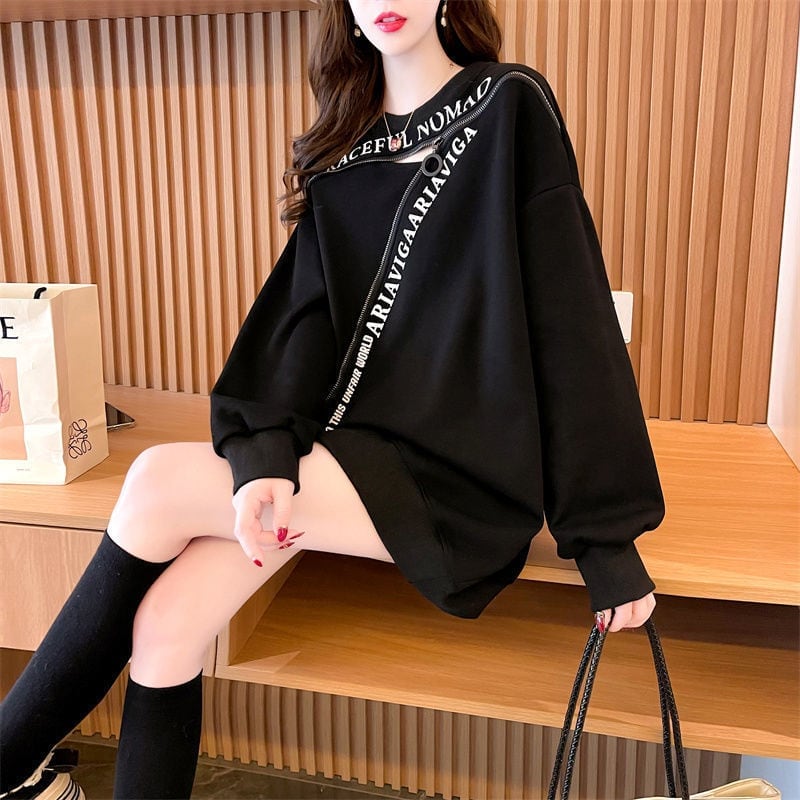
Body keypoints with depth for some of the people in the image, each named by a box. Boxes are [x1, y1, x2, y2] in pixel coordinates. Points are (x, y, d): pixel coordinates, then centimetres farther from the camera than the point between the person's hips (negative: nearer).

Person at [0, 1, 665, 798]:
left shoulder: (509, 111, -3)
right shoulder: (342, 143, 13)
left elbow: (570, 323, -8)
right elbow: (306, 306, 0)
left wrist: (609, 539, -9)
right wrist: (266, 453, -19)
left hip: (455, 473, -5)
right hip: (345, 446, 5)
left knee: (158, 483, -19)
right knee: (165, 623, -14)